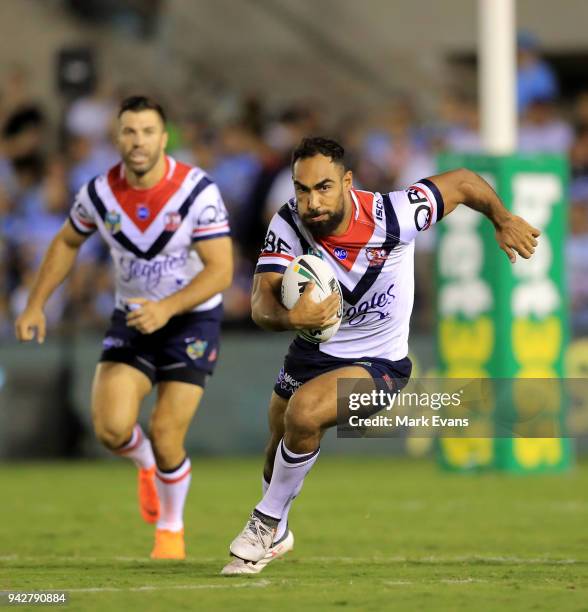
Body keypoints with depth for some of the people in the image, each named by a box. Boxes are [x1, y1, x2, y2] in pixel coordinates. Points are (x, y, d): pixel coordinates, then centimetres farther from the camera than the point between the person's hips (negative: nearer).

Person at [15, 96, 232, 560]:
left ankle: (171, 527, 20)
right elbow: (67, 243, 11)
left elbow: (221, 269, -23)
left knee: (166, 437, -10)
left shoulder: (198, 191, -21)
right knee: (111, 427, -16)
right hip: (131, 320, 3)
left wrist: (167, 307, -36)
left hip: (192, 318, -3)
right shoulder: (99, 194, -9)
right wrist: (36, 305, 6)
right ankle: (147, 464, 22)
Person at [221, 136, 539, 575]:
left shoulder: (391, 216, -28)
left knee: (303, 413, -29)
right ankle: (276, 537, 50)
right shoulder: (288, 224, -22)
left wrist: (503, 219, -18)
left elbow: (461, 183, -12)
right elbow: (261, 303, -32)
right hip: (312, 352, 4)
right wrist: (289, 317, -53)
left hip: (378, 361, -4)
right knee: (279, 445, 19)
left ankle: (268, 522, -8)